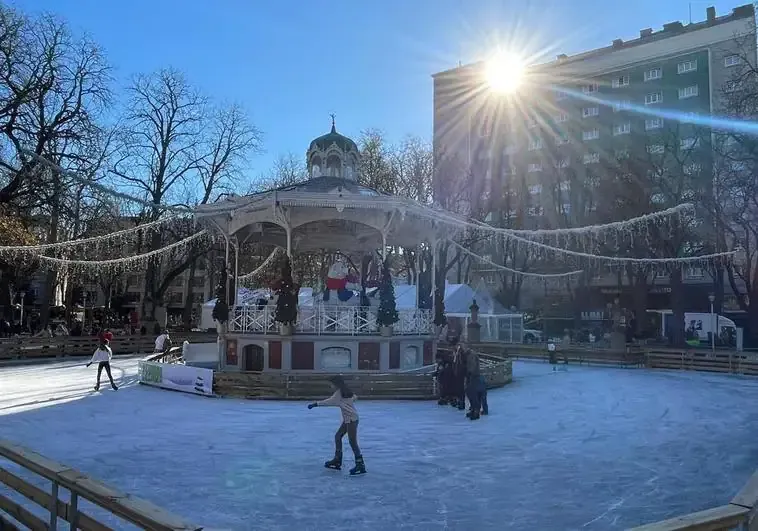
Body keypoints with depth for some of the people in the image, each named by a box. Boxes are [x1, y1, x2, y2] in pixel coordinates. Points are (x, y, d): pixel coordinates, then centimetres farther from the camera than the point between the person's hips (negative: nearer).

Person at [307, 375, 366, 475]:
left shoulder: (339, 392, -13)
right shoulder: (346, 391, 11)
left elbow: (329, 401, -20)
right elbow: (354, 397, 22)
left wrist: (316, 404, -20)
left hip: (351, 419, -10)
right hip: (347, 419, 10)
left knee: (353, 442, -9)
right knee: (338, 436, 13)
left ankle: (360, 466, -8)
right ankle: (337, 461, 19)